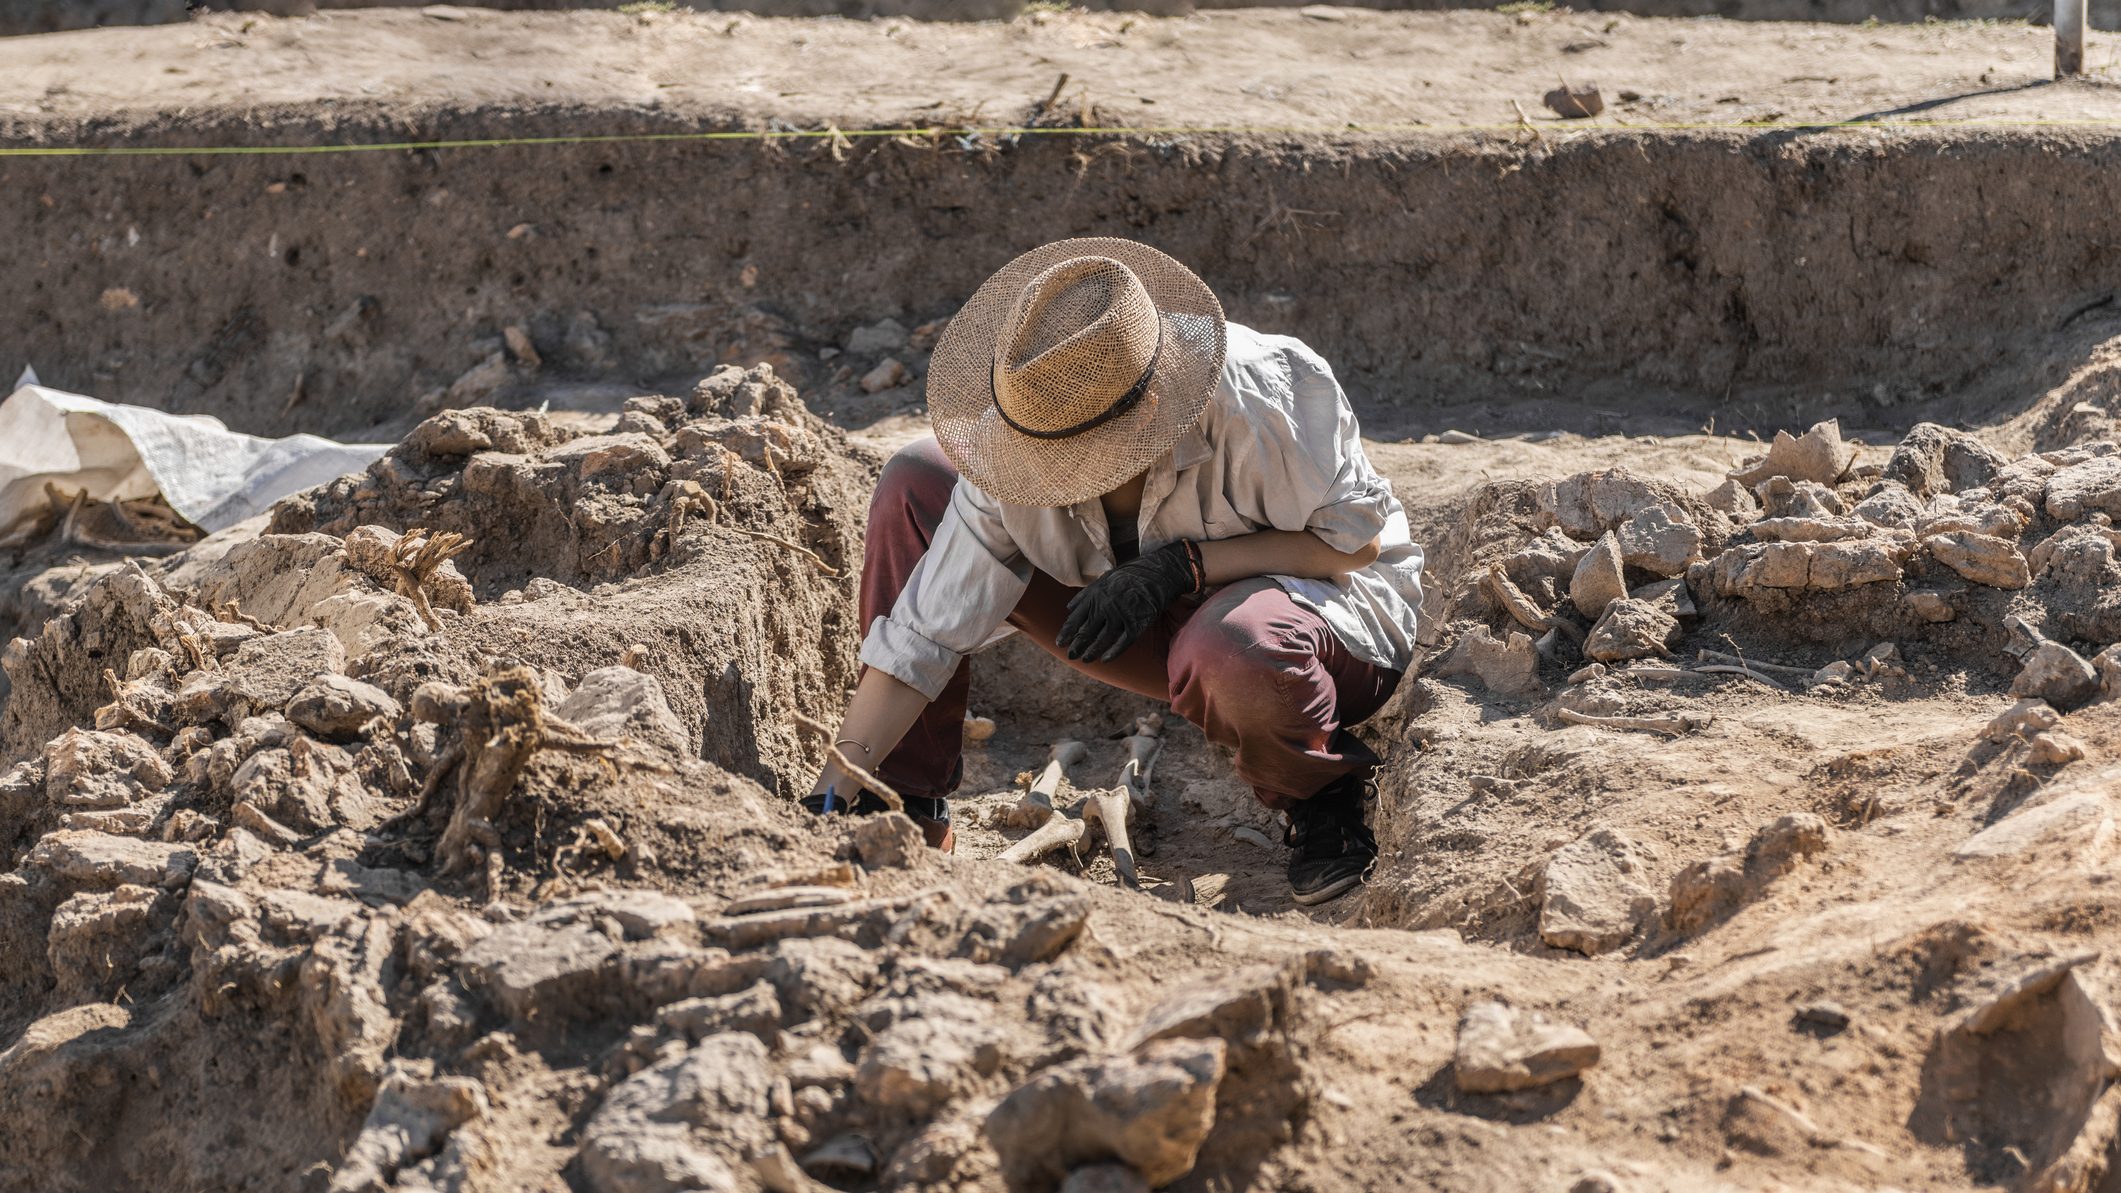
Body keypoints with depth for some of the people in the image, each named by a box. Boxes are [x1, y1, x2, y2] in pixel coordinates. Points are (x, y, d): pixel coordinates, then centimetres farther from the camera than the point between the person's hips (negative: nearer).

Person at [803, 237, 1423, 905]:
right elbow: (922, 634, -16)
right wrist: (836, 794, -23)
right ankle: (909, 812, -1)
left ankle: (1326, 798, -8)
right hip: (1166, 628, 5)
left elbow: (1358, 539, -22)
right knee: (913, 487, -9)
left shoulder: (1260, 396, -33)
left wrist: (1183, 565, -30)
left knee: (1230, 647, -45)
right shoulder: (1020, 445, -20)